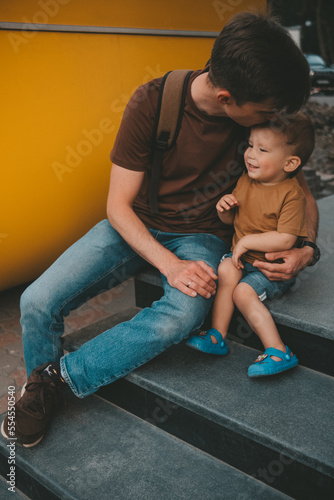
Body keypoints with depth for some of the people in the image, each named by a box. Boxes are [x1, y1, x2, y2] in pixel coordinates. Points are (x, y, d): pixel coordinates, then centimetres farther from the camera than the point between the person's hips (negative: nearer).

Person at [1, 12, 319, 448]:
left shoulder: (265, 118, -10)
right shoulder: (151, 103, -18)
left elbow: (301, 191, 4)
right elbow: (118, 205, -14)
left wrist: (306, 248, -17)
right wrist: (170, 265, -27)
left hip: (201, 236, 1)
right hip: (137, 226, 0)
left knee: (184, 314, -34)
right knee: (38, 301, -18)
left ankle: (57, 376, -14)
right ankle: (39, 394, 14)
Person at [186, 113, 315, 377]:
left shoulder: (291, 194, -18)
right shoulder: (246, 179, 2)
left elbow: (285, 240, -25)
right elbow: (233, 220, 13)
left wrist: (247, 241, -22)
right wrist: (224, 209, -10)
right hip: (242, 256, 6)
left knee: (243, 291, -25)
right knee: (226, 271, -24)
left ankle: (278, 351, -13)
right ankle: (217, 336, -14)